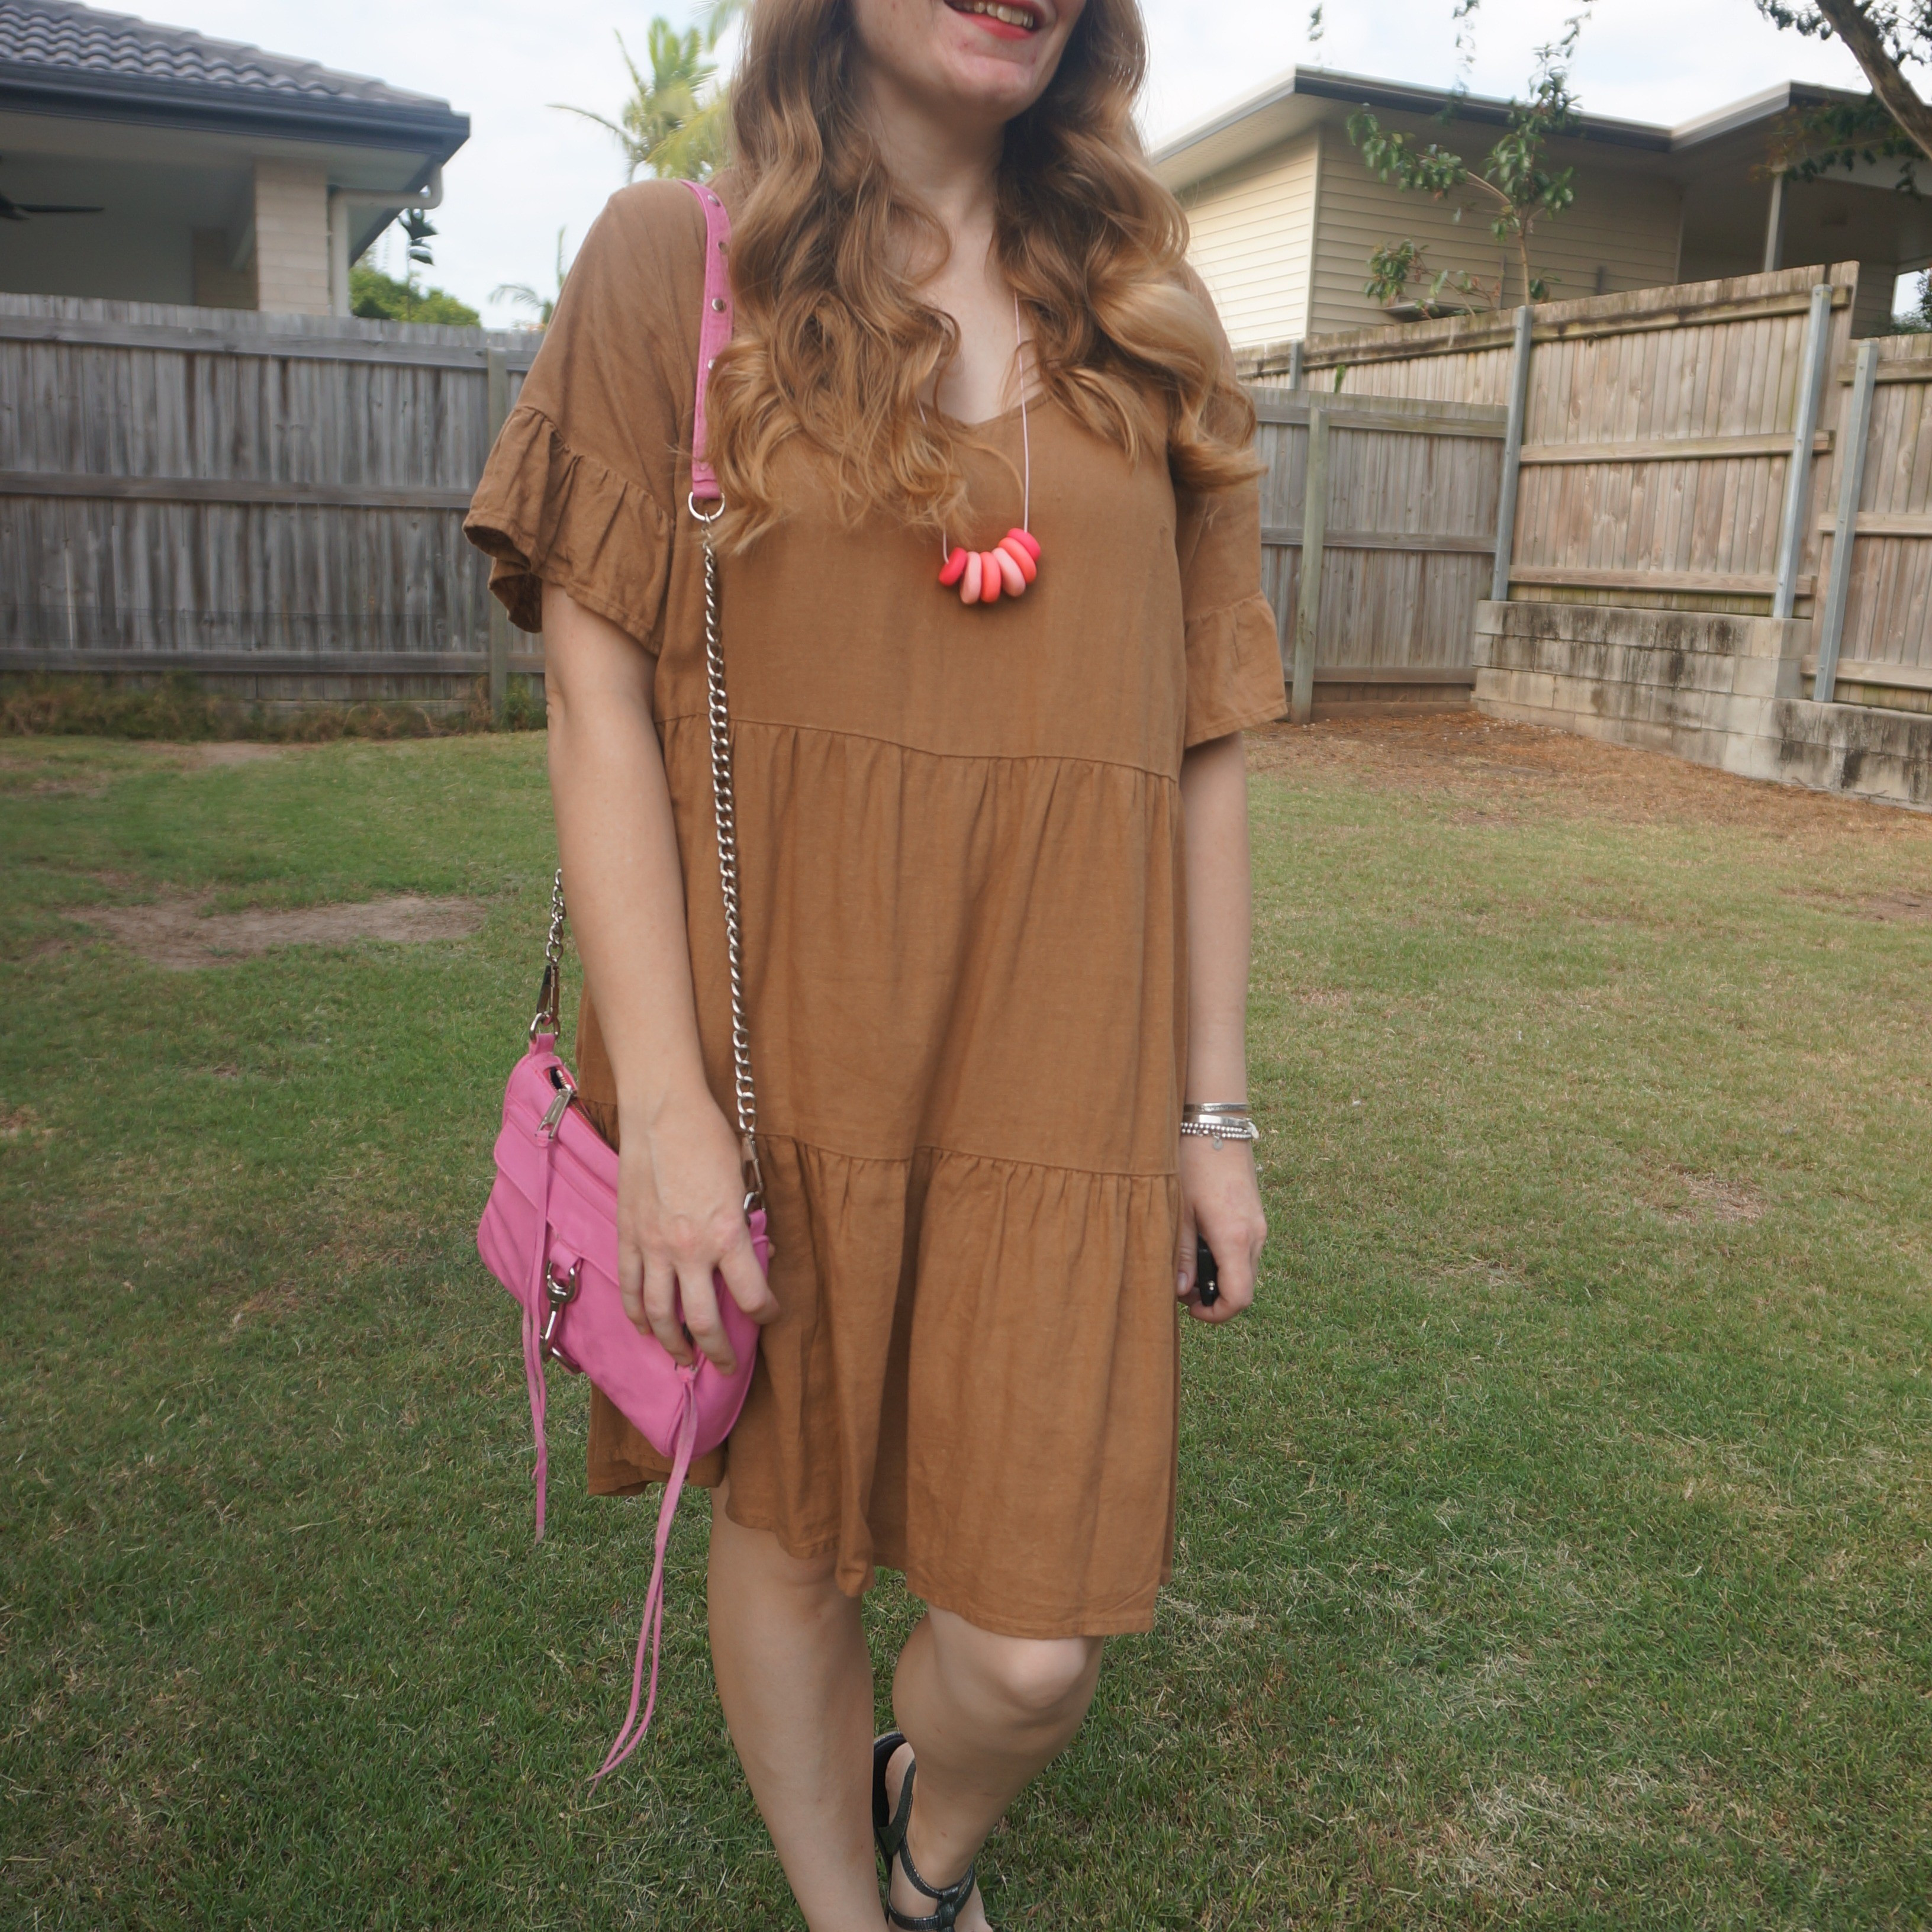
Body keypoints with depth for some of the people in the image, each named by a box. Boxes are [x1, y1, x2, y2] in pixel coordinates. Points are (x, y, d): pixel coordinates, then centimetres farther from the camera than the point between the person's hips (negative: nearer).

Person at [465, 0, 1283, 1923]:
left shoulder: (1151, 327, 9)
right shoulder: (673, 264, 2)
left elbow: (1202, 743, 8)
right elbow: (597, 696, -5)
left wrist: (1213, 1111, 7)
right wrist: (663, 1102, -11)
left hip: (1052, 1081, 2)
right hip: (774, 1057, -1)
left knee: (1033, 1643, 2)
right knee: (788, 1529, 14)